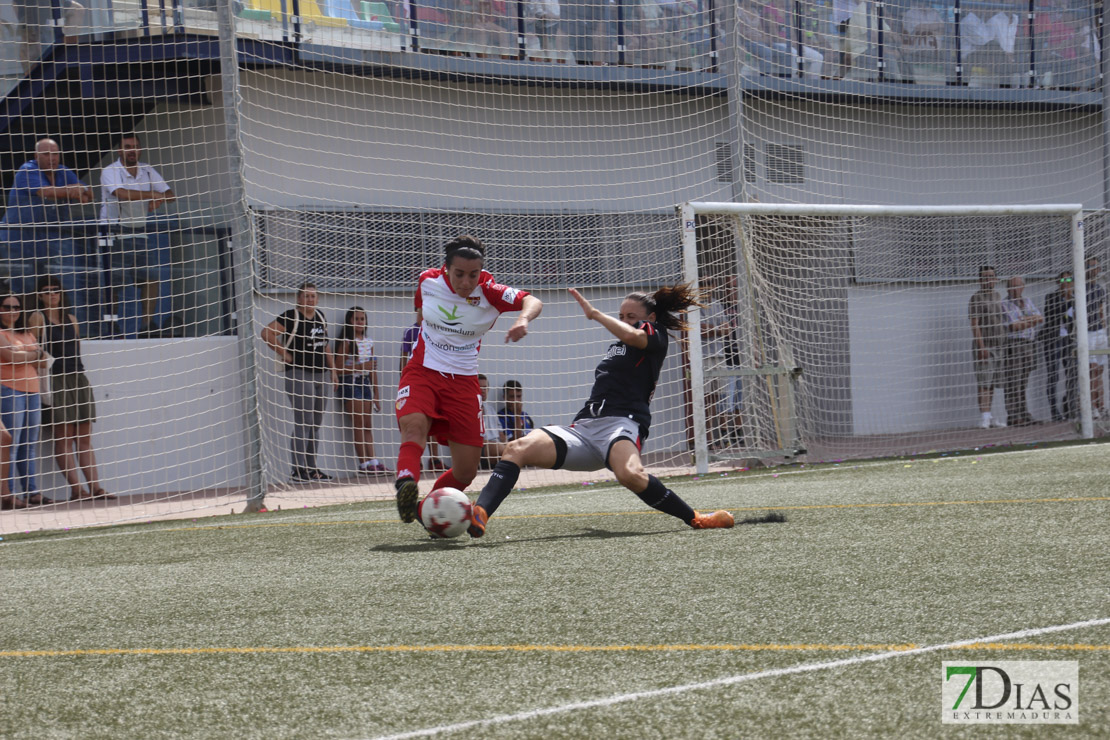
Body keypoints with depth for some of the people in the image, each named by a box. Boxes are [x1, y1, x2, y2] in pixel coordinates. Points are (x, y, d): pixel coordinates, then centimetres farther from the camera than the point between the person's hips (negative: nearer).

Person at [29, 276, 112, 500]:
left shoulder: (71, 319, 17)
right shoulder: (38, 318, 1)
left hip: (77, 379, 6)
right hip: (54, 379, -6)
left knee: (84, 438, 3)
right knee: (63, 438, -8)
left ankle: (95, 487, 0)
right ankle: (76, 489, -12)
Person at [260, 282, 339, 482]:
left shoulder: (320, 317, 14)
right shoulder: (291, 317, -9)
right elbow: (267, 332, -17)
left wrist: (332, 369, 19)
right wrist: (284, 353, -15)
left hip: (320, 375, 8)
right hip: (299, 374, -8)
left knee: (315, 425, 11)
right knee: (303, 423, -12)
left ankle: (311, 468, 17)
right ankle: (299, 469, -10)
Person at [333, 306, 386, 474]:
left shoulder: (368, 342, 12)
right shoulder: (346, 342, -7)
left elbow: (372, 368, 15)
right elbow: (338, 367, -12)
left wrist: (376, 392, 14)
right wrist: (360, 367, -18)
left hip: (365, 383, 6)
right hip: (350, 383, -6)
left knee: (368, 425, 3)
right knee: (359, 425, -6)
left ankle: (372, 461, 1)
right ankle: (364, 463, -4)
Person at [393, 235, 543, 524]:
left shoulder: (488, 292, -10)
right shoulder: (428, 281, -3)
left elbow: (532, 301, -23)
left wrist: (523, 319, -44)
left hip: (463, 380, 1)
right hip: (422, 372, -1)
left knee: (466, 471, -1)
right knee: (413, 426, -34)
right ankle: (406, 485, -54)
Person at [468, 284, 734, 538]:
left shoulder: (655, 335, 6)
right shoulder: (618, 344, 31)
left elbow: (631, 335, -16)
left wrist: (595, 313, -5)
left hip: (622, 423, -8)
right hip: (584, 428, 8)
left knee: (630, 474, -41)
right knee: (518, 449, -17)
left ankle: (695, 519, -20)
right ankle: (479, 515, -33)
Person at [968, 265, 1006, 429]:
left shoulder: (997, 296, 17)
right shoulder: (977, 298, -8)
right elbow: (974, 324, -14)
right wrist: (982, 347, -21)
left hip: (997, 345, 8)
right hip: (984, 347, -8)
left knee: (992, 383, 8)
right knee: (984, 383, -11)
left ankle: (988, 417, 11)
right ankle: (984, 417, -15)